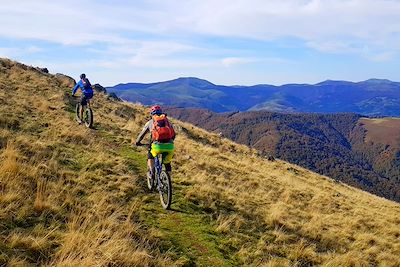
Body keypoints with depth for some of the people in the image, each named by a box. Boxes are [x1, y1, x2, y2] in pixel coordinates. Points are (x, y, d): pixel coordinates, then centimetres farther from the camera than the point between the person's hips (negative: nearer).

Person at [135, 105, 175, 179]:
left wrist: (137, 142, 45)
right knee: (167, 163, 24)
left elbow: (142, 134, 27)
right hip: (169, 145, 2)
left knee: (150, 155, 29)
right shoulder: (167, 121, 25)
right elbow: (173, 134, 31)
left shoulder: (150, 122, 19)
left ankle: (151, 172, 12)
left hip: (158, 145, -2)